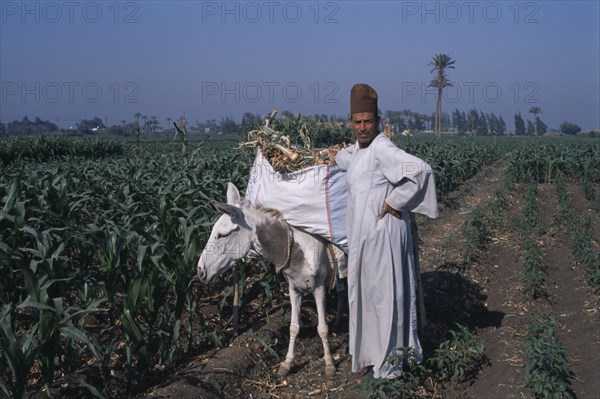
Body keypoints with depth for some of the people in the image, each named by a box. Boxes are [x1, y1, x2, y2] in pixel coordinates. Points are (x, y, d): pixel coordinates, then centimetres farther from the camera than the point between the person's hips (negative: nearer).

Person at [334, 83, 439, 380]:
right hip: (364, 234, 10)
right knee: (368, 294, 17)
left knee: (383, 294, 0)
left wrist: (394, 202, -24)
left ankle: (387, 365, 13)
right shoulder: (357, 150, 12)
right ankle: (374, 355, 32)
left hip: (382, 235, -10)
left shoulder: (382, 149, -18)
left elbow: (420, 169, -32)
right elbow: (342, 158, 38)